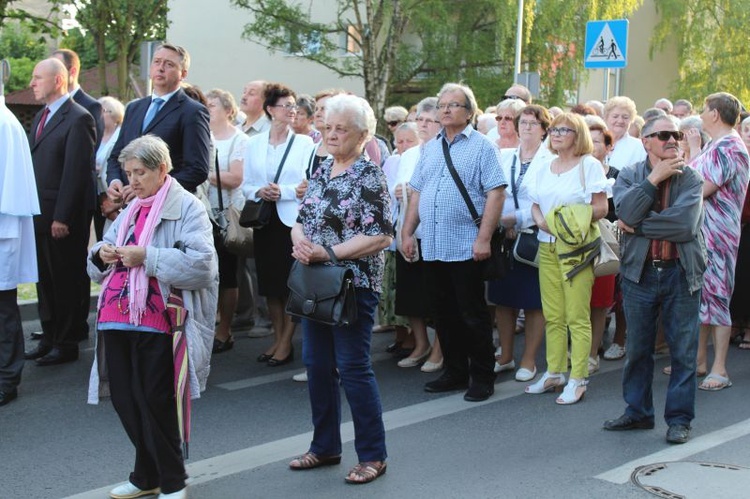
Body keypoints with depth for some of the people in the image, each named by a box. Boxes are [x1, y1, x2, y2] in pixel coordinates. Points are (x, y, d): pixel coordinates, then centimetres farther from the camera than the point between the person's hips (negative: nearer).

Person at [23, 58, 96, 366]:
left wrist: (62, 218, -19)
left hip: (63, 219, -8)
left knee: (65, 282, 2)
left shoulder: (78, 119, -12)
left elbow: (76, 172, -17)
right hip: (39, 215, 8)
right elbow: (34, 165, 17)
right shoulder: (41, 117, 16)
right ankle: (49, 338, 25)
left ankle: (66, 344, 11)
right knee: (45, 279, 15)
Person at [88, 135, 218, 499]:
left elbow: (201, 264, -17)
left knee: (155, 401, 0)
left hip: (156, 321, -7)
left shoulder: (187, 207, -4)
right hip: (116, 318, 7)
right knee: (124, 399, 11)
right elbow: (98, 266, 24)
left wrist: (147, 257, -20)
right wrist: (101, 255, 0)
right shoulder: (130, 210, 19)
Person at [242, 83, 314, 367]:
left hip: (293, 219, -4)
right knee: (269, 284, 8)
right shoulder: (254, 144, 10)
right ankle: (278, 340, 19)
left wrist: (283, 191, -18)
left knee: (291, 284, -3)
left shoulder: (304, 143, 0)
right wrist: (258, 192, -11)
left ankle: (286, 344, 4)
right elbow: (245, 184, 9)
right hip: (264, 220, 4)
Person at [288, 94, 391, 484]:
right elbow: (301, 219, 13)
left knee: (353, 368, -4)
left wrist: (327, 252, -19)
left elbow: (381, 236, -18)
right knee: (317, 365, 12)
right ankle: (325, 447, 26)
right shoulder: (321, 171, 11)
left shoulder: (369, 176, -11)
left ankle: (372, 456, 8)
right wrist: (300, 241, -10)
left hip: (354, 286, -7)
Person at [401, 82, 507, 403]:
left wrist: (483, 238, -17)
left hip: (465, 247, -6)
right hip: (432, 247, 6)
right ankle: (455, 372, 23)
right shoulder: (430, 148, 15)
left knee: (472, 315, 1)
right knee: (443, 314, 12)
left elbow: (496, 193, -11)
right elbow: (417, 193, 18)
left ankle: (482, 377, 11)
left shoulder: (481, 147, -4)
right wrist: (407, 233, 11)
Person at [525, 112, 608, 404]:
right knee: (553, 315, 8)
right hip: (547, 246, 6)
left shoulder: (589, 166, -2)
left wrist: (571, 222, -17)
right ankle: (554, 372, 17)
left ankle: (578, 379, -2)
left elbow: (601, 207, -7)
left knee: (577, 316, -6)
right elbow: (535, 205, 17)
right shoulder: (544, 169, 16)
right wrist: (541, 221, -4)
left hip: (576, 246, -6)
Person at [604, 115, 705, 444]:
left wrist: (638, 226, -12)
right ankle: (638, 412, 25)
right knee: (637, 349, 11)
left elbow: (685, 224, -18)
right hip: (640, 272, 2)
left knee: (683, 350, 3)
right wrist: (655, 178, -13)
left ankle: (679, 418, 14)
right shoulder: (629, 177, 6)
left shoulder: (690, 179, -1)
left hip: (681, 272, -2)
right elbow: (626, 213, -14)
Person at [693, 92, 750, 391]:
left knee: (716, 297, -5)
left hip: (717, 235, -10)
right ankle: (699, 359, 22)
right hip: (700, 233, 10)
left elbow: (699, 189, -19)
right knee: (700, 297, 13)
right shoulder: (715, 147, 16)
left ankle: (719, 370, 0)